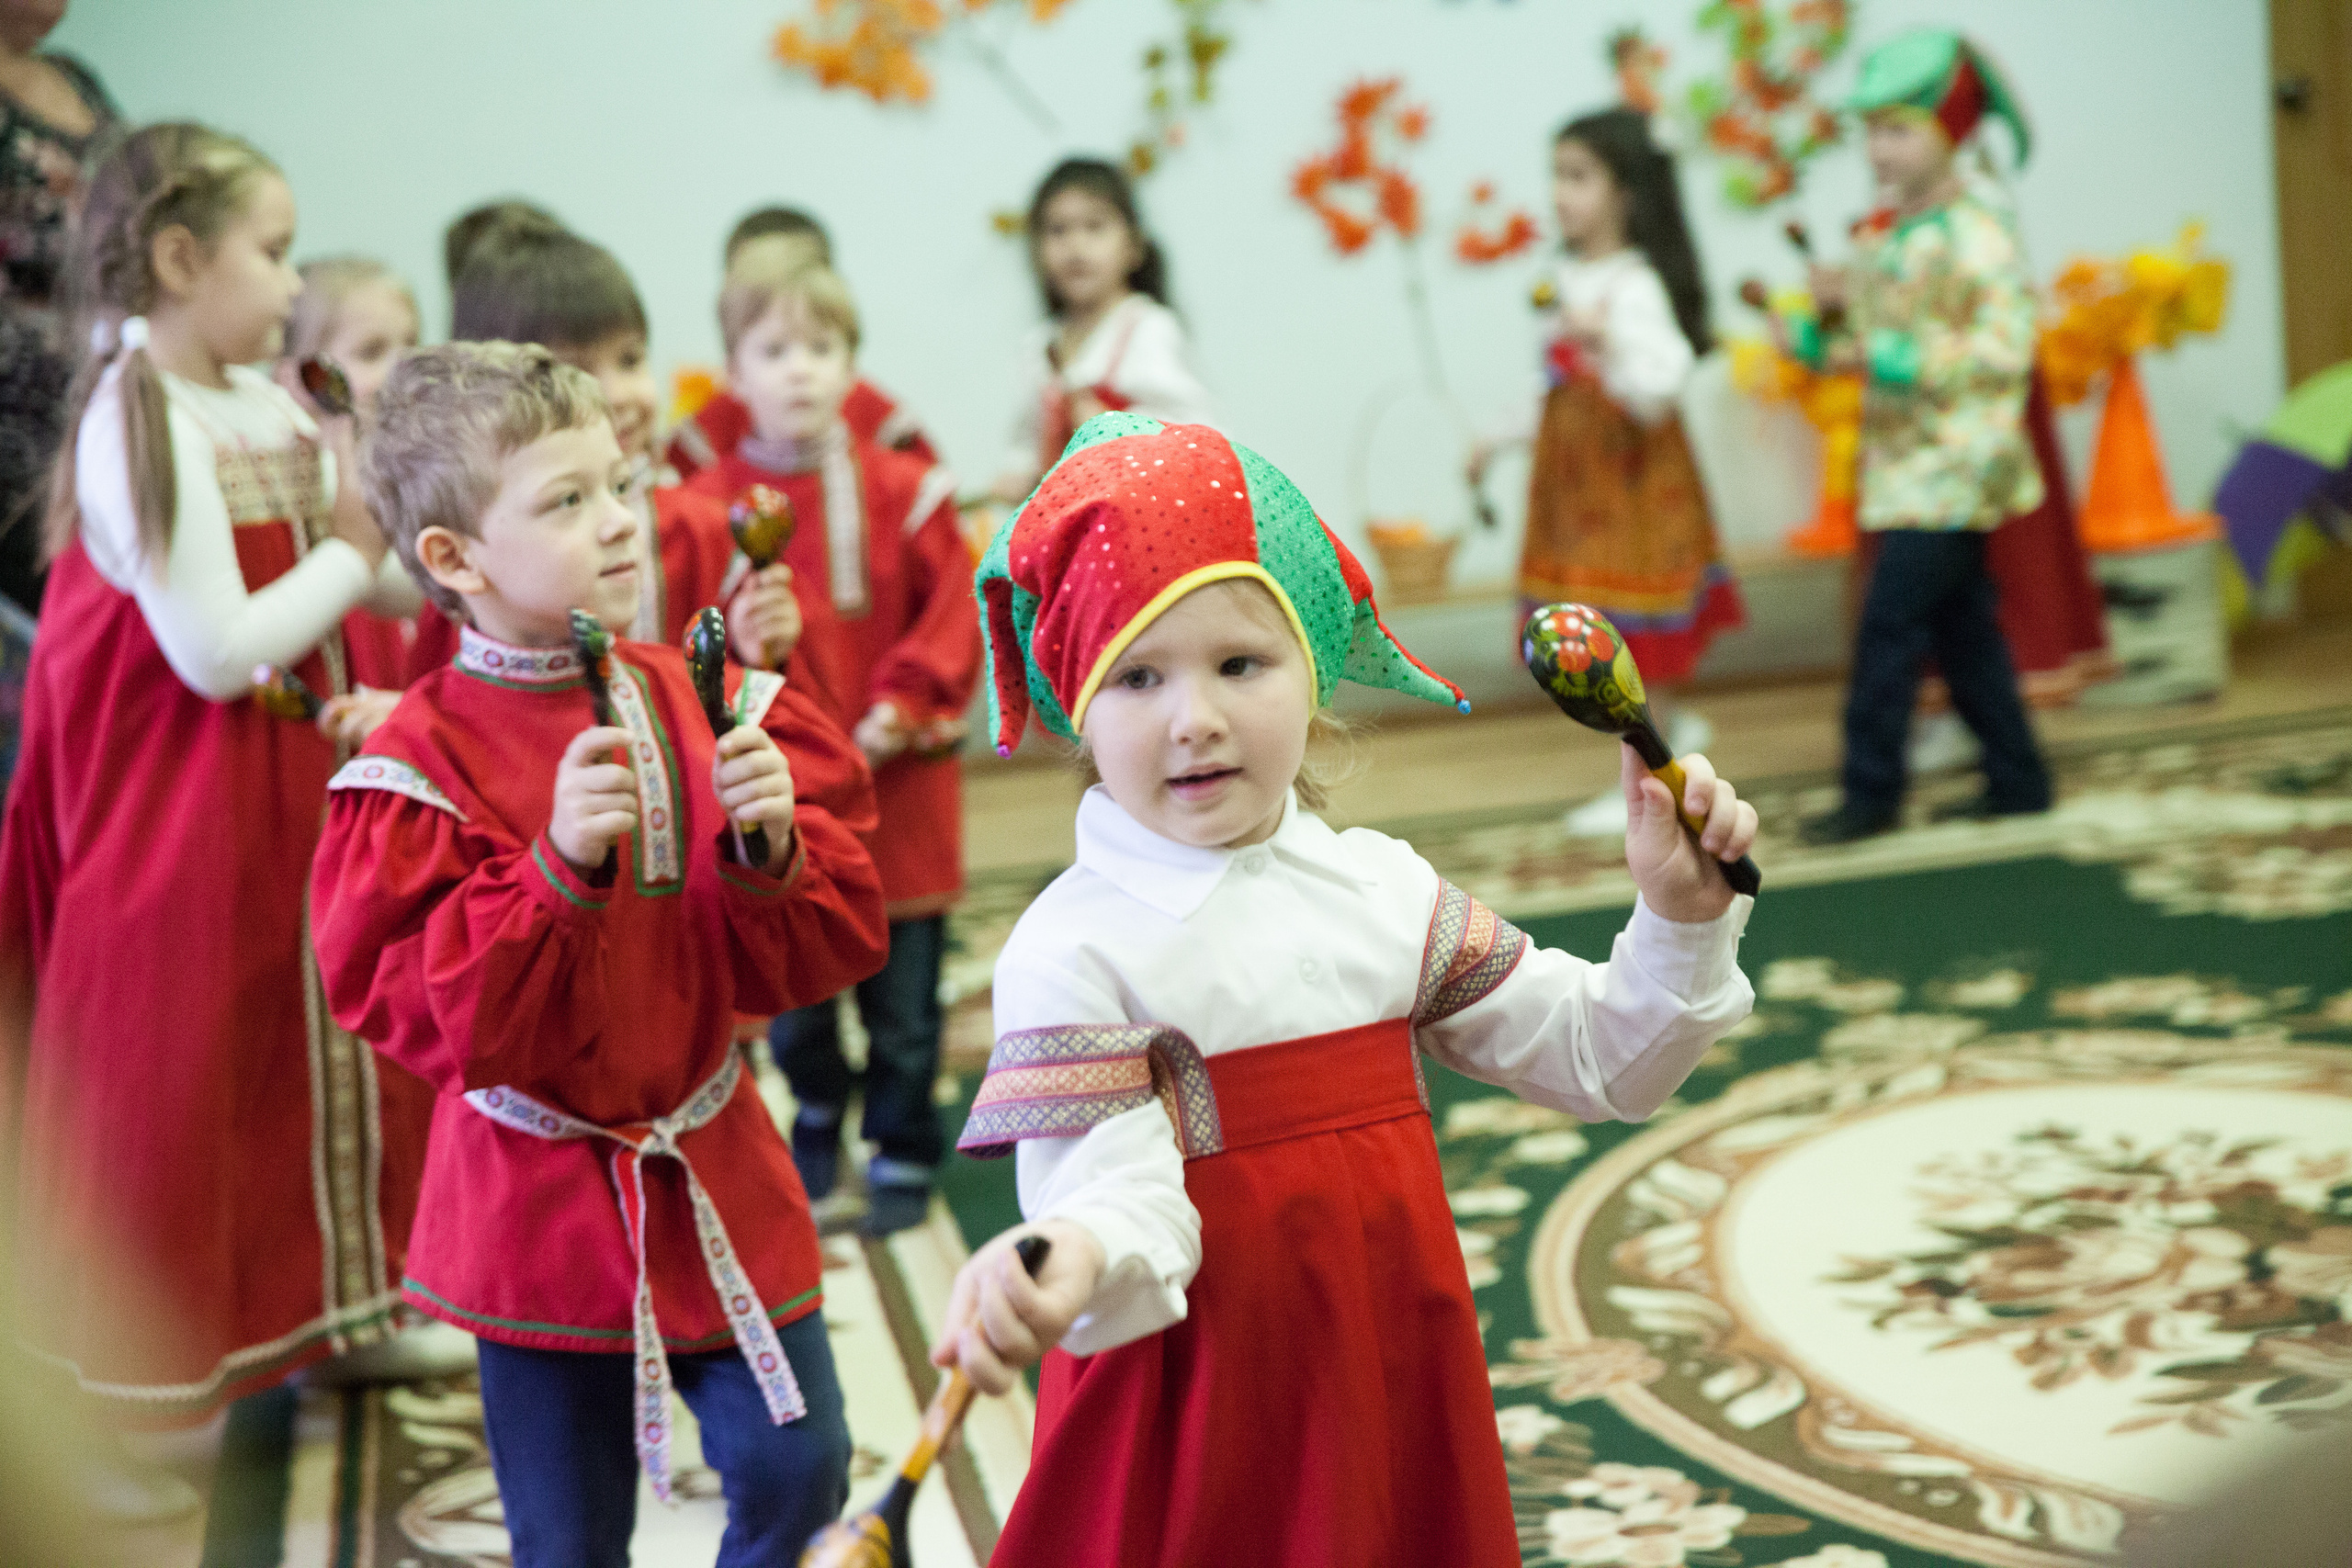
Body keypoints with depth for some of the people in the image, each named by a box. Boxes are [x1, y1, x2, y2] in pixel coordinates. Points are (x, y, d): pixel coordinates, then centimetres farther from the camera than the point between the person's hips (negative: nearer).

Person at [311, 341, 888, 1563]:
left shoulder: (707, 711, -1)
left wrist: (770, 847, -20)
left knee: (799, 1468, 3)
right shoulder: (422, 763, -14)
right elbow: (425, 1015, -20)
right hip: (543, 1202, -3)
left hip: (717, 1179, 3)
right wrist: (556, 866, -29)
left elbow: (815, 953, 0)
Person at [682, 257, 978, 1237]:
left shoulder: (906, 490, -2)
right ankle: (816, 1119, 39)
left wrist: (902, 708, -14)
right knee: (791, 997, 11)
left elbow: (952, 612, -3)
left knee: (904, 1001, 5)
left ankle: (903, 1154, 24)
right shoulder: (710, 504, -3)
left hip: (898, 784, 0)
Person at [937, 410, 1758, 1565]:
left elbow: (1604, 1061, 11)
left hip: (1399, 1410, 5)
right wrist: (1070, 1261, -44)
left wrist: (1681, 916, -4)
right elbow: (1124, 1208, -22)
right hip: (1196, 1432, -5)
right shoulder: (1072, 952, -13)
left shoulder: (1384, 891, 4)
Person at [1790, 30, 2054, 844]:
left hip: (1951, 466, -8)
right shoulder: (1882, 243, 11)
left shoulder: (1977, 239, -13)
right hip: (1903, 467, 8)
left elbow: (2005, 347, -20)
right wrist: (1824, 326, -4)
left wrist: (1901, 358, -26)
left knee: (1890, 622, -10)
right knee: (1960, 628, 12)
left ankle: (1871, 792, -3)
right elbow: (1862, 344, 17)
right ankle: (2017, 779, 21)